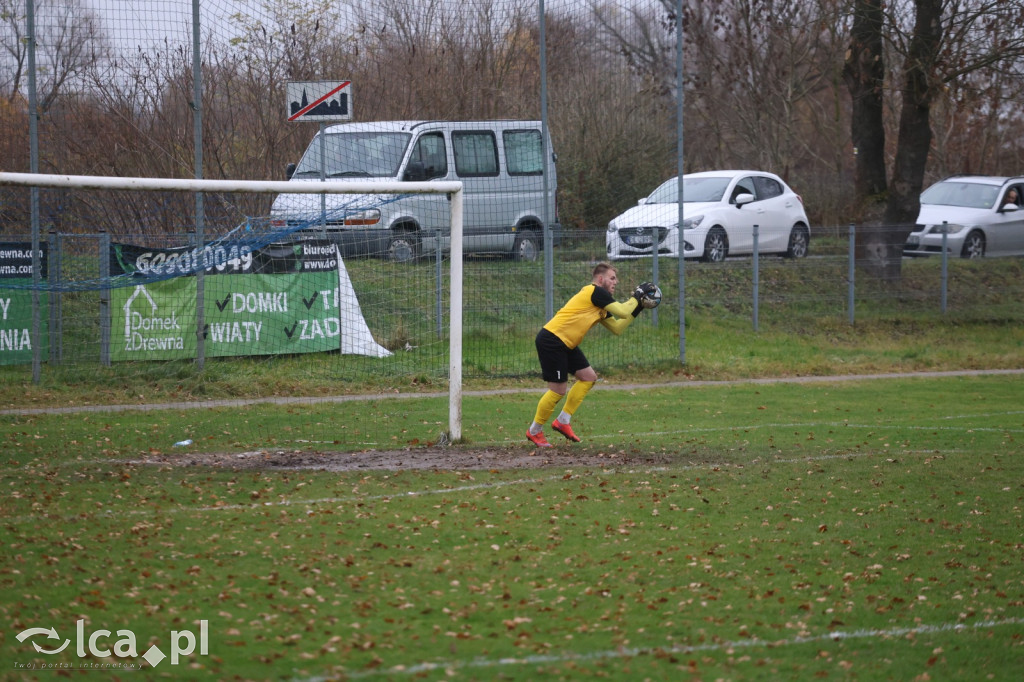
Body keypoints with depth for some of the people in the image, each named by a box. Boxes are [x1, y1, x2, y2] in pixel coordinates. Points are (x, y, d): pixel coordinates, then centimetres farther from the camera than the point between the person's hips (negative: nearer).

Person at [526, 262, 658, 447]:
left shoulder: (600, 303, 17)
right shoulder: (595, 292, -12)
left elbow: (617, 328, 19)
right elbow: (623, 312, -15)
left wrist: (638, 307, 16)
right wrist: (638, 295, -2)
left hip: (565, 345, 10)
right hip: (551, 340, -10)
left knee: (588, 377, 10)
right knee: (558, 390, -6)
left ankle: (563, 422, 15)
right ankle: (534, 431, 9)